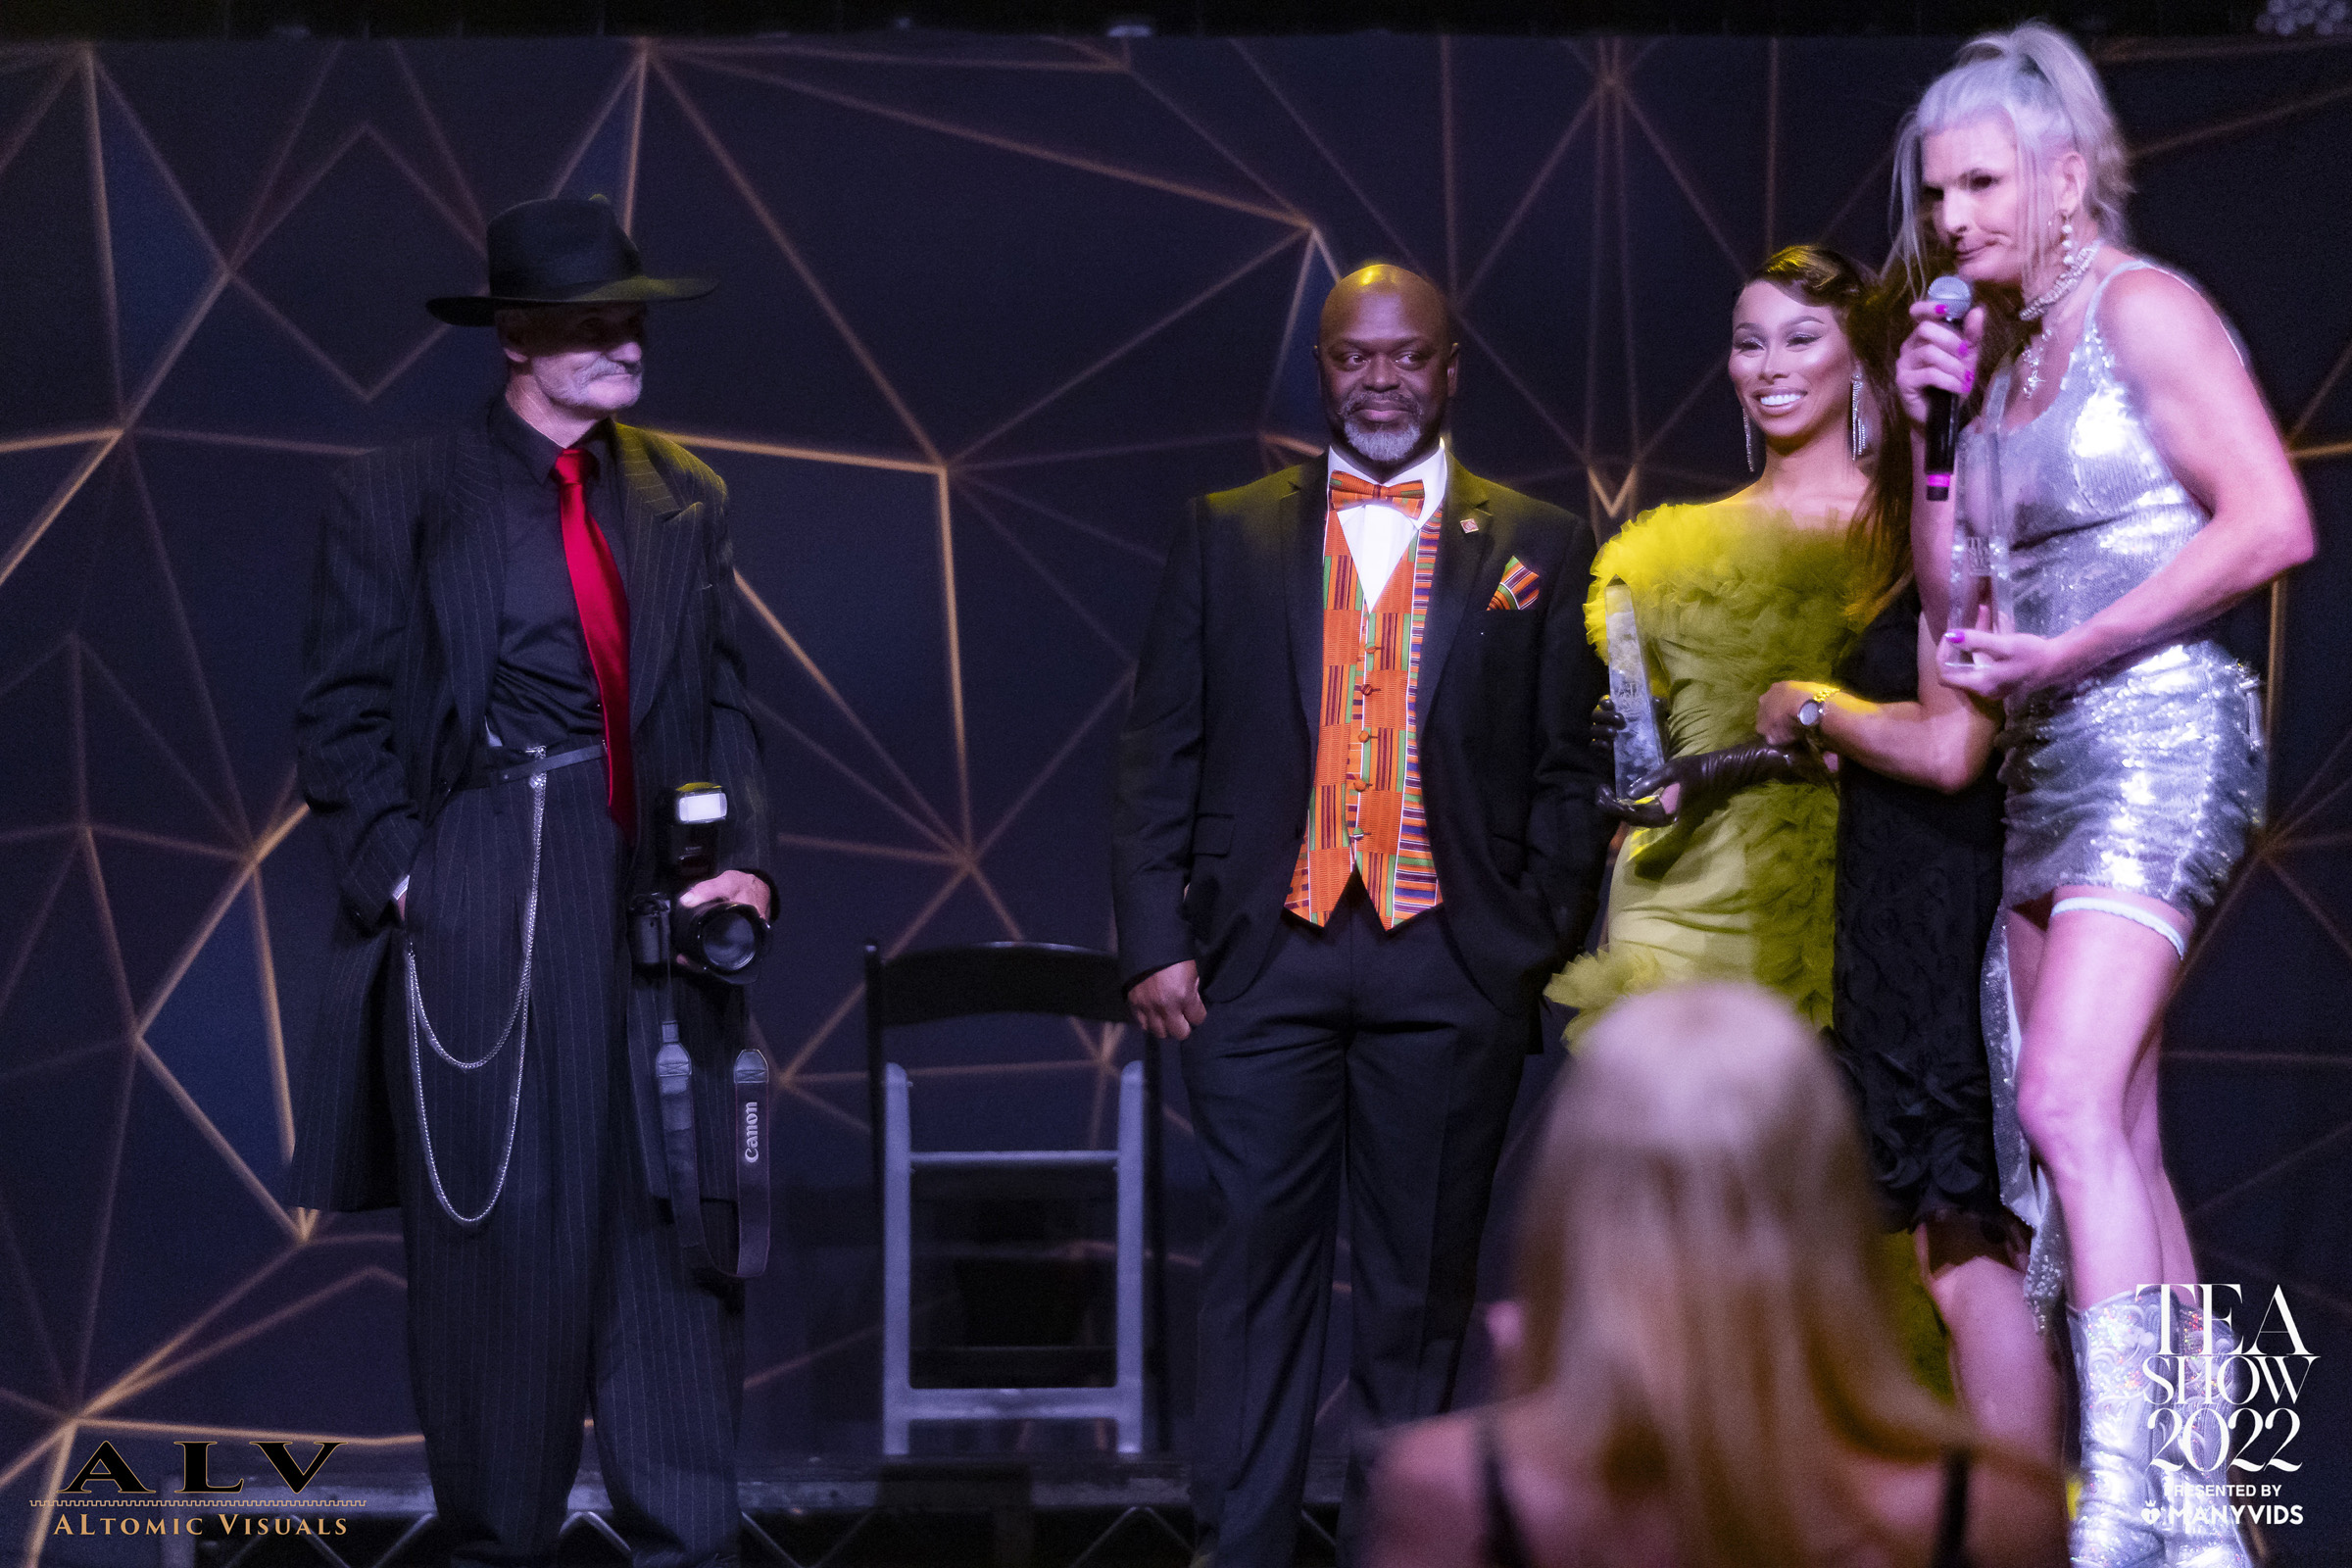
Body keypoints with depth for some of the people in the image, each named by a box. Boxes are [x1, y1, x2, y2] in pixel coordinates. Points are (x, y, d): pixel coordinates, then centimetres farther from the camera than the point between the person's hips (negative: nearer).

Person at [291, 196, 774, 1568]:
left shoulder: (685, 504, 13)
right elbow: (344, 716, 0)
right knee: (498, 1236, 3)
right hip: (477, 922, -3)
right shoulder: (400, 498, 1)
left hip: (653, 904, 3)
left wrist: (742, 860, -1)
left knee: (675, 1230, 2)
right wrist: (399, 874, -10)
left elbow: (724, 707, 13)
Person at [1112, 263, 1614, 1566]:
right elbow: (1159, 756, 8)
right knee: (1257, 1267, 1)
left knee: (1421, 1285, 5)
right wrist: (1153, 940, 0)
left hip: (1447, 974, 0)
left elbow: (1568, 774, 6)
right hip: (1263, 960, 0)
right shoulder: (1226, 537, 11)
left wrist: (1538, 949, -3)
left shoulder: (1537, 551, 9)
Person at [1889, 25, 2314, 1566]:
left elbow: (2273, 522, -17)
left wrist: (2068, 649, -17)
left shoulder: (2142, 309, -6)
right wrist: (1930, 429, 8)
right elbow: (1949, 601, 20)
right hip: (2050, 768, 9)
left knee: (2070, 1103, -21)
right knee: (2121, 1146, 7)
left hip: (2161, 738, -9)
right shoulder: (2008, 357, 17)